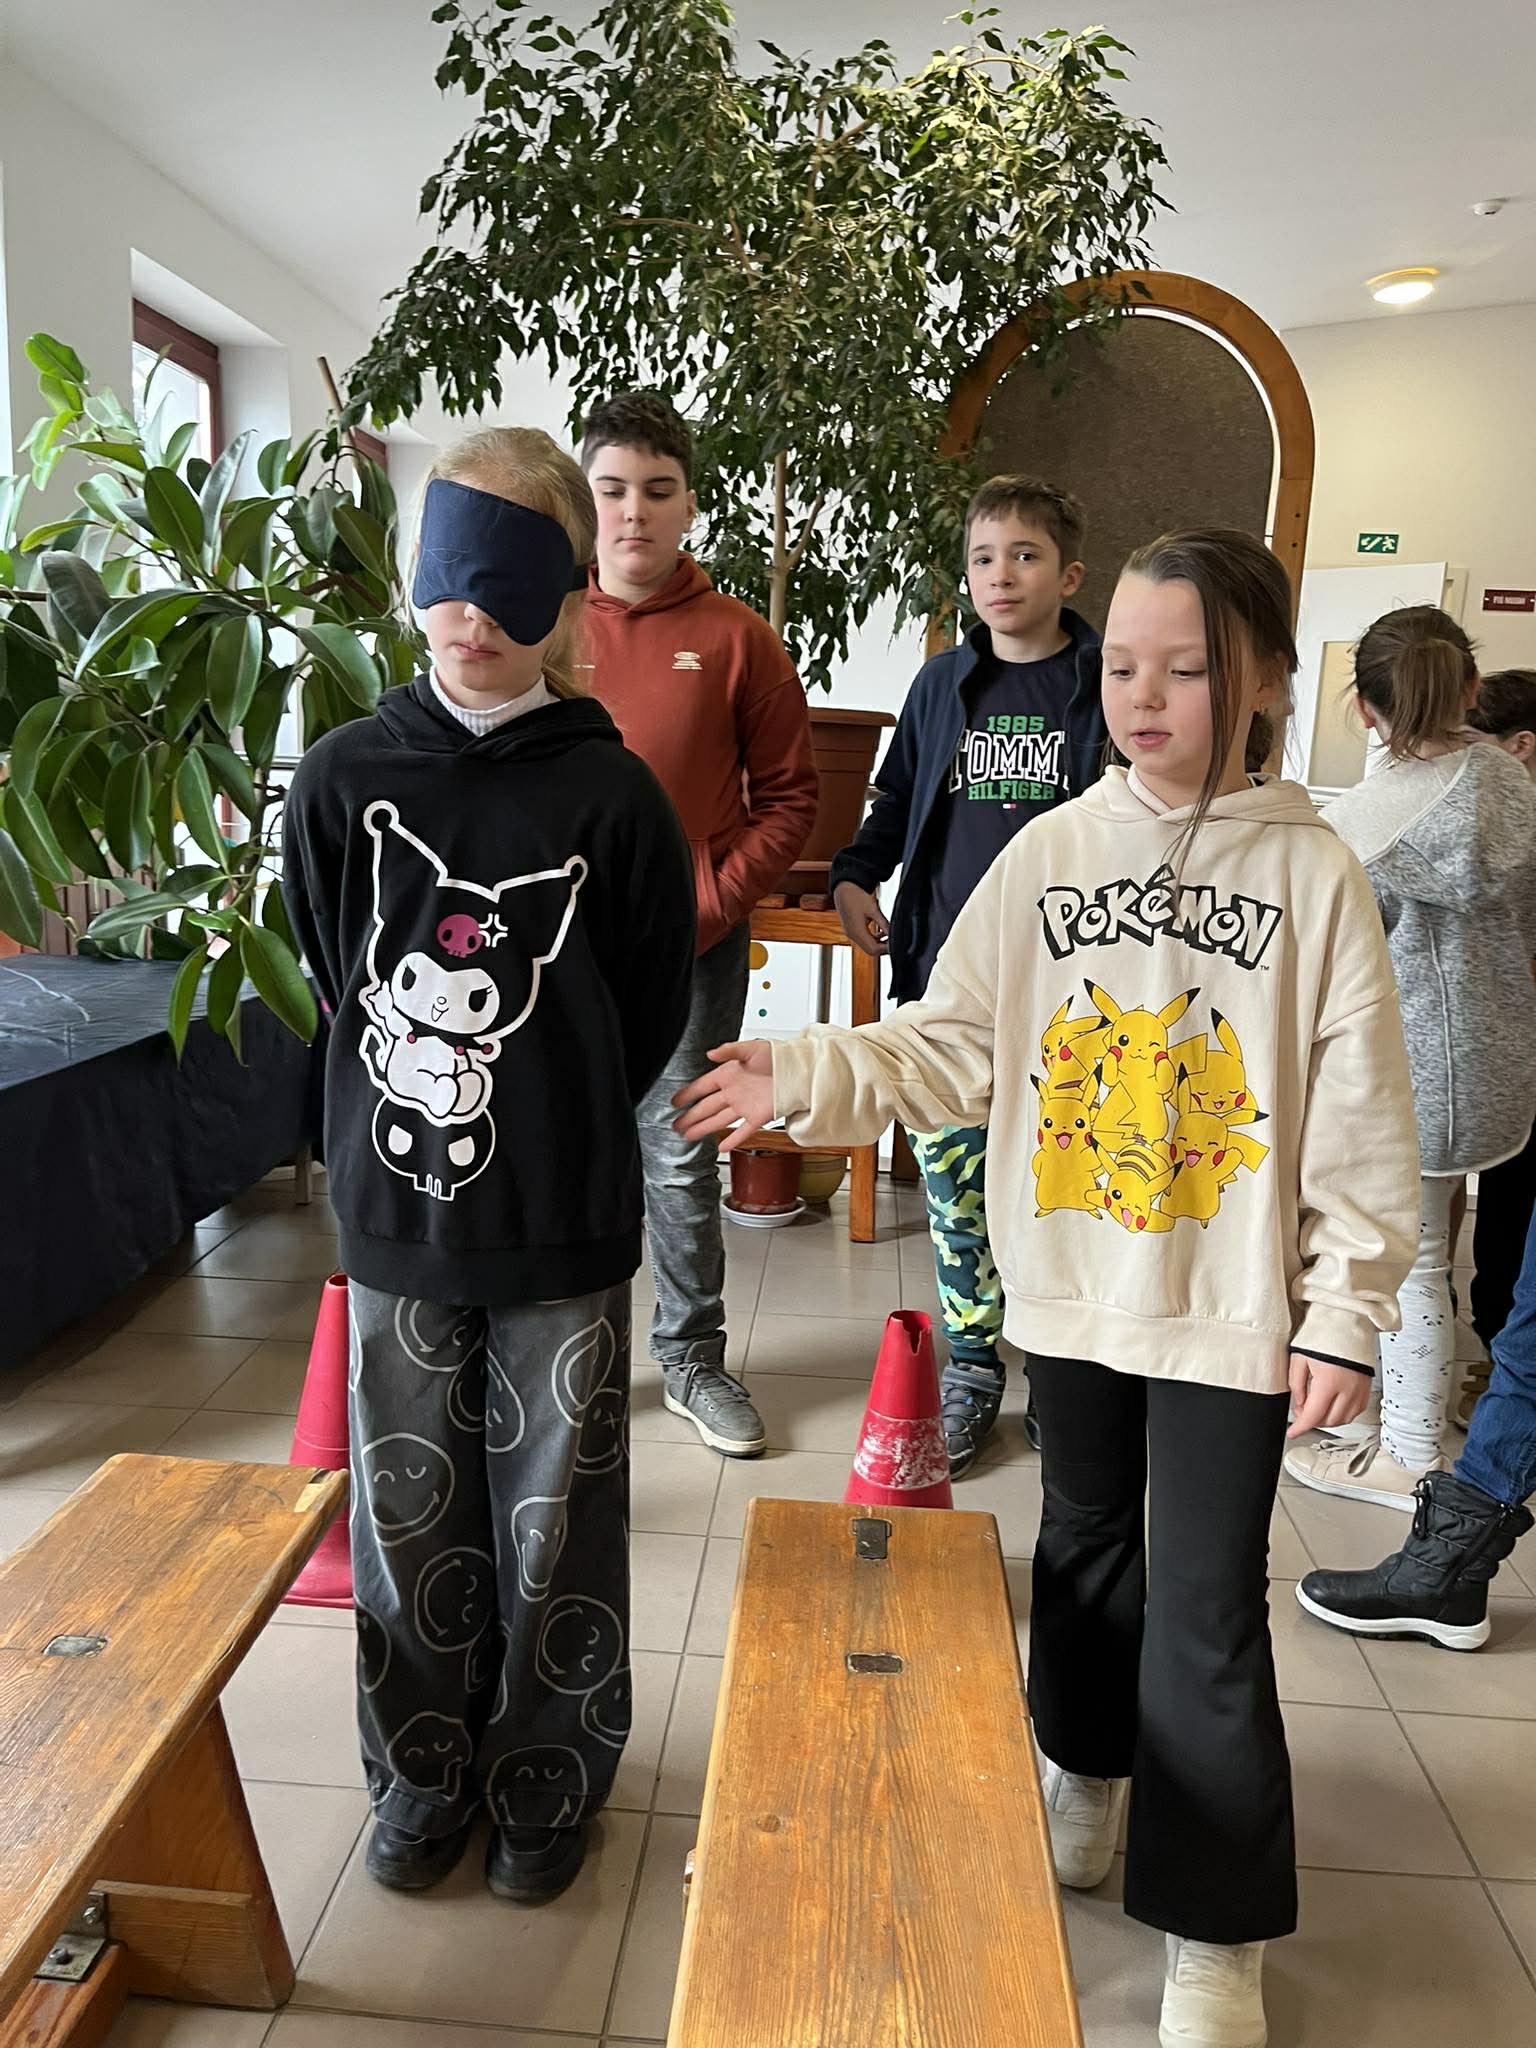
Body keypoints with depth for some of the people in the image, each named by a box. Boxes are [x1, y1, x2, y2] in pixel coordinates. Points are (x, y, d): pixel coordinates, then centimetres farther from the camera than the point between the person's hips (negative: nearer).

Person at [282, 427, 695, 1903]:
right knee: (407, 1506, 16)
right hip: (394, 1215, 2)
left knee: (555, 1514, 12)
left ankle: (547, 1777, 37)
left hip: (560, 1227, -2)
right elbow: (334, 971, 8)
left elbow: (646, 1016, -1)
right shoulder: (347, 774, -3)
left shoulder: (613, 796, -10)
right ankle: (424, 1766, 40)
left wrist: (544, 1127, 5)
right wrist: (418, 1101, 7)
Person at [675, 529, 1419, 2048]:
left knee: (1207, 1611, 3)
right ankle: (1086, 1772, 48)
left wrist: (1345, 1311, -7)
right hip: (1071, 1285, 3)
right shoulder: (1049, 851, -1)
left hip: (1230, 1308, -3)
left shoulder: (1312, 874, -8)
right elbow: (952, 1046, -1)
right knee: (1084, 1543, 22)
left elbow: (1359, 1119, -6)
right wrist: (803, 1078, -13)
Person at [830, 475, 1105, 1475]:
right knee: (953, 1182, 7)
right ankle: (972, 1365, 23)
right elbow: (900, 799, 21)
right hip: (947, 977, 4)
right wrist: (856, 875, 6)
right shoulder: (944, 682, 13)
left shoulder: (1106, 682, 2)